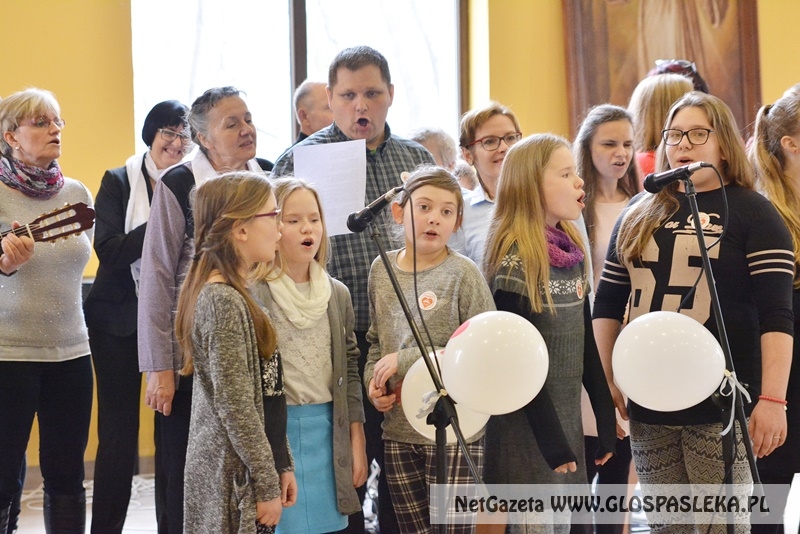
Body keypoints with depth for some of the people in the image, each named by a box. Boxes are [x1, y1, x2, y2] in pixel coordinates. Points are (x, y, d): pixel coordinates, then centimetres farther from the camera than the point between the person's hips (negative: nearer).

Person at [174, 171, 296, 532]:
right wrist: (267, 485, -16)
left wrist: (280, 465, 14)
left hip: (226, 465, 9)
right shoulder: (223, 301, -16)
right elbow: (235, 405, -19)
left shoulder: (235, 294, 13)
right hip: (233, 474, -9)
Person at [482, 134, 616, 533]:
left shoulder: (573, 251, 8)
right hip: (528, 425, -7)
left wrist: (606, 417, 11)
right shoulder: (514, 260, -14)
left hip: (569, 416, 7)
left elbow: (585, 342, 13)